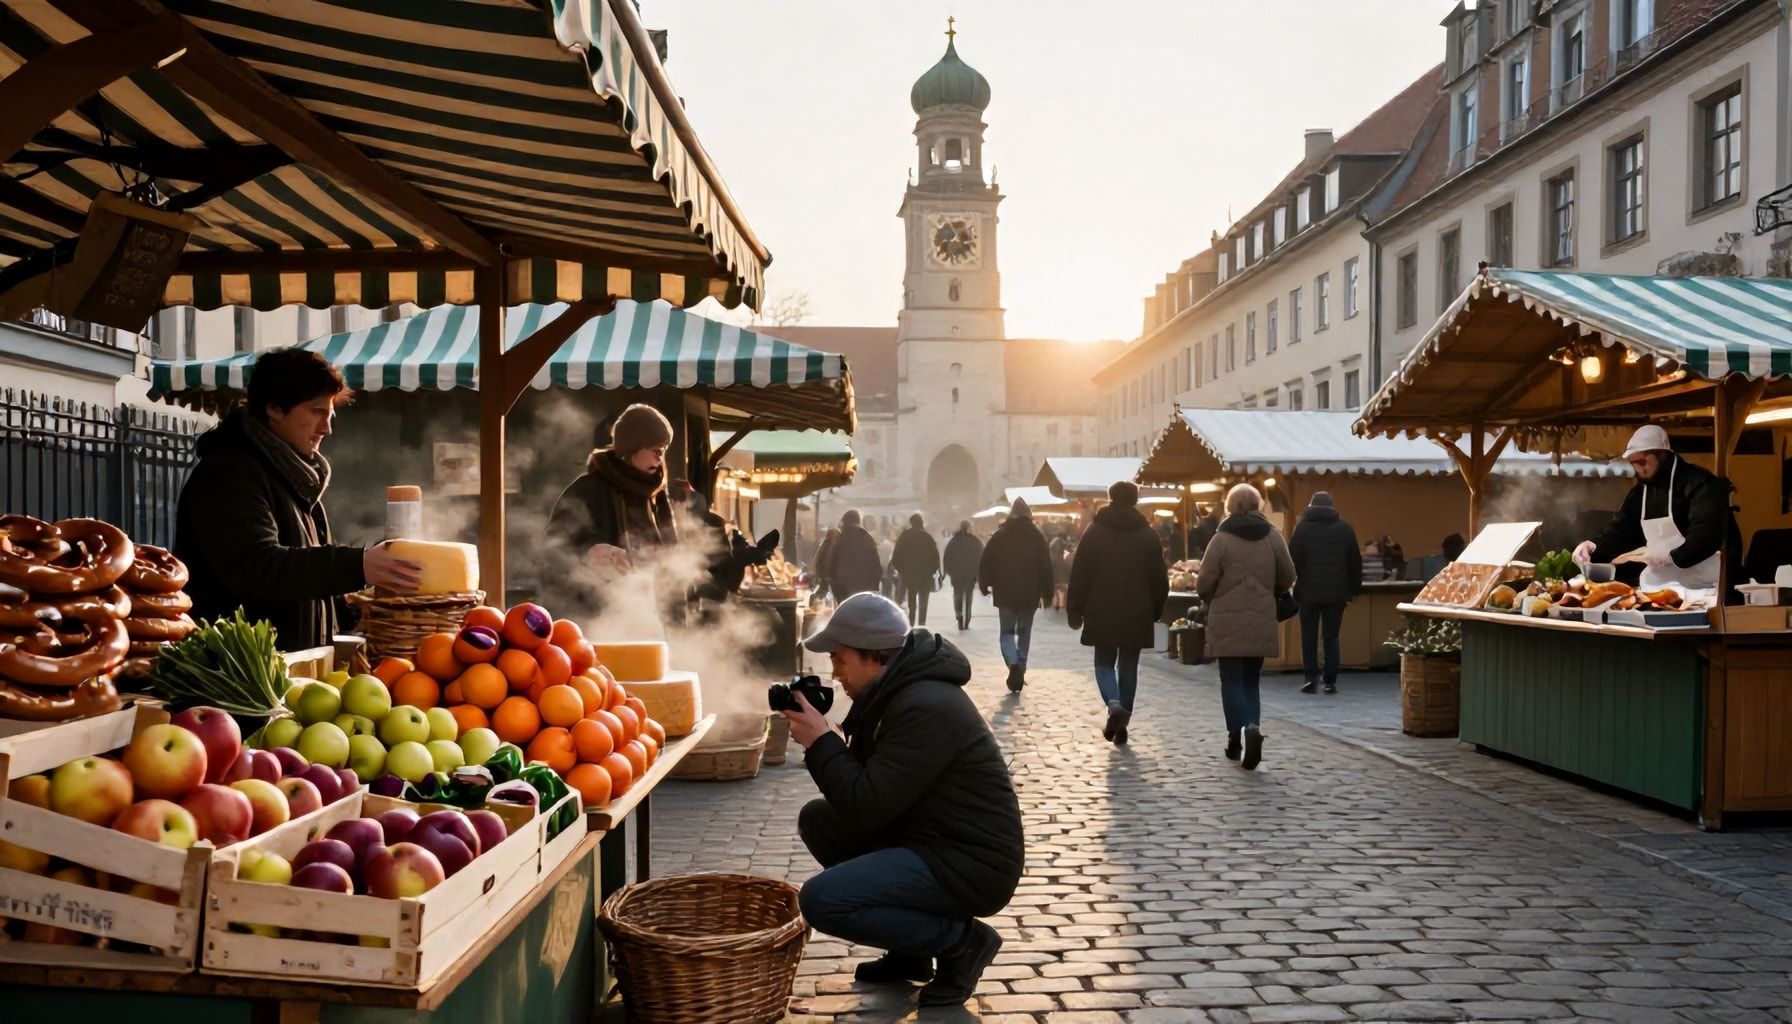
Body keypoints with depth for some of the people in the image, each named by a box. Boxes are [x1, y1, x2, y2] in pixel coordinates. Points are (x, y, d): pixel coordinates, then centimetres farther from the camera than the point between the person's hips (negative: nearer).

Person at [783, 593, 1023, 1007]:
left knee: (821, 900, -20)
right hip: (930, 842, 10)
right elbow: (864, 783, 11)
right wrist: (822, 741, -4)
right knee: (817, 819, 13)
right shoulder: (893, 691, 7)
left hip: (971, 865, -10)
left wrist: (820, 741, -16)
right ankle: (910, 949, 15)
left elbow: (866, 808, -25)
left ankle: (962, 941, -3)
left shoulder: (925, 708, -24)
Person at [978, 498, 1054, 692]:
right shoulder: (1037, 537, 1)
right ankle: (1020, 671, 11)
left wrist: (985, 586, 11)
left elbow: (985, 564, -2)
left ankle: (1013, 664, -18)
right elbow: (1046, 568, 0)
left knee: (1006, 632, 7)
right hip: (1030, 596, 1)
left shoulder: (1000, 536, -2)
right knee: (1024, 633, 14)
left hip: (1005, 595, -1)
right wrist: (1047, 595, 7)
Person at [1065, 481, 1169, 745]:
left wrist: (1074, 611, 2)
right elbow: (1160, 578, 3)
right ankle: (1122, 720, 10)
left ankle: (1114, 705, -15)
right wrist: (1155, 611, 13)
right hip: (1137, 614, 1)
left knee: (1104, 662, 10)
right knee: (1128, 666, 10)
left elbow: (1079, 574, -4)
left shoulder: (1094, 531, -2)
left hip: (1102, 612, -1)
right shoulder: (1148, 534, 2)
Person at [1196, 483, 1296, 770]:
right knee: (1251, 680, 15)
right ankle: (1250, 728, 6)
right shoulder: (1273, 537, 1)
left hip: (1228, 622, -3)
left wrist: (1213, 598, 14)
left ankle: (1238, 734, -12)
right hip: (1261, 622, 3)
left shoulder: (1222, 539, -10)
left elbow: (1203, 584, -8)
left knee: (1232, 680, 4)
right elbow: (1287, 579, 7)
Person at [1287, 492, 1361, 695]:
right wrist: (1354, 588, 14)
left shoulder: (1303, 527, 1)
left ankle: (1312, 678, -3)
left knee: (1309, 636, 6)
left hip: (1309, 591, -2)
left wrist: (1298, 582, 4)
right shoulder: (1344, 528, 8)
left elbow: (1293, 558, -4)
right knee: (1331, 636, 7)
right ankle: (1331, 681, 3)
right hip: (1336, 591, 2)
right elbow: (1355, 561, 9)